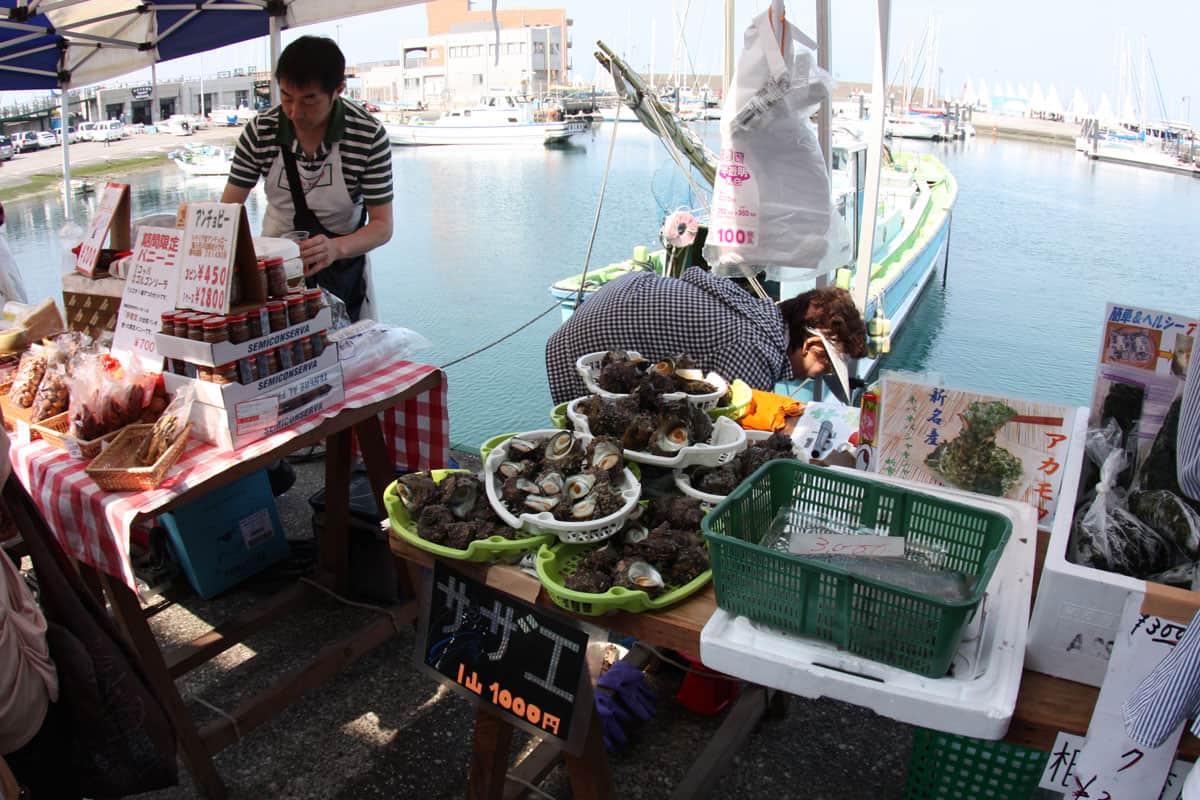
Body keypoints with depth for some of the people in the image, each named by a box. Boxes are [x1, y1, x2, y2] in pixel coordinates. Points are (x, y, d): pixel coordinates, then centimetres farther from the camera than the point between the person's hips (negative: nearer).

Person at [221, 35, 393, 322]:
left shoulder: (368, 136, -21)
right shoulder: (260, 132, -14)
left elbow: (382, 225, -21)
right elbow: (228, 209, -9)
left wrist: (337, 248, -41)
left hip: (343, 259, -1)